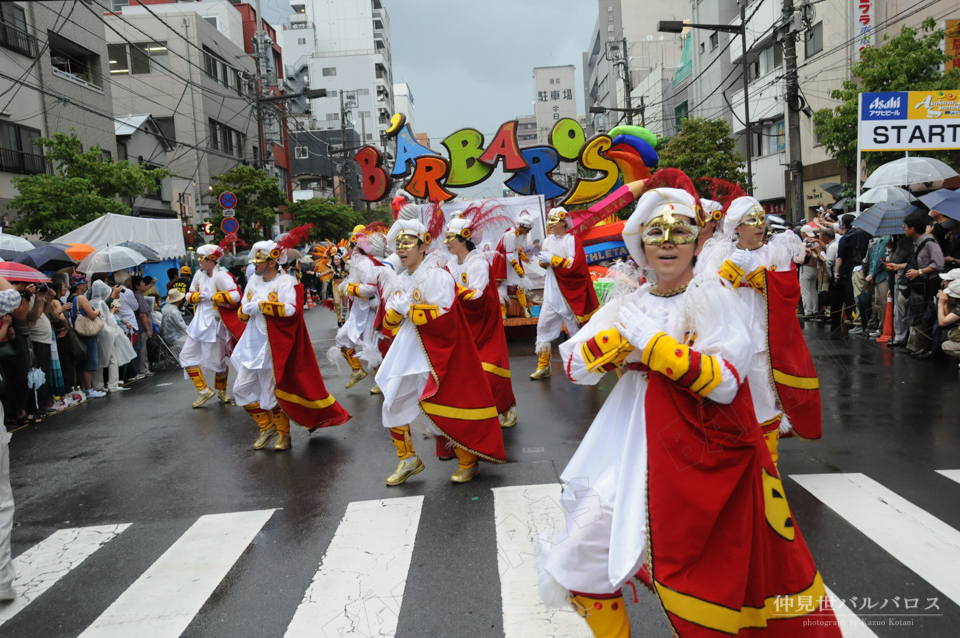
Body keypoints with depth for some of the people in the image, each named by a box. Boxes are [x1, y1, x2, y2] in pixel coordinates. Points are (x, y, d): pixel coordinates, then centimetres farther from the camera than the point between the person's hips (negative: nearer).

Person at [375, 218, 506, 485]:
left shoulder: (436, 275, -12)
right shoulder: (401, 281, 10)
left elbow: (444, 316, -22)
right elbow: (390, 325, 10)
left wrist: (408, 308, -18)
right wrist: (395, 310, -12)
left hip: (437, 356, -7)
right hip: (408, 356, 8)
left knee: (446, 408, -2)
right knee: (393, 405, 9)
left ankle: (468, 461, 19)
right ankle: (408, 460, 27)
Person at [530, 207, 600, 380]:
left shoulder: (572, 240, -10)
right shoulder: (547, 240, 7)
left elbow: (575, 264, -21)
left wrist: (552, 259, -20)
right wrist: (543, 260, -4)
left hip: (571, 293, -6)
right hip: (552, 293, 6)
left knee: (577, 329, 5)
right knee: (543, 327, 2)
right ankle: (543, 366, 11)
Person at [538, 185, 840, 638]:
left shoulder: (711, 296, -7)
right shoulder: (629, 306, 5)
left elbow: (726, 382, -19)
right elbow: (576, 366, -3)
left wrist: (650, 340, -22)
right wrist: (623, 336, -19)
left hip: (707, 458, -4)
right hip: (639, 452, 4)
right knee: (586, 552, 3)